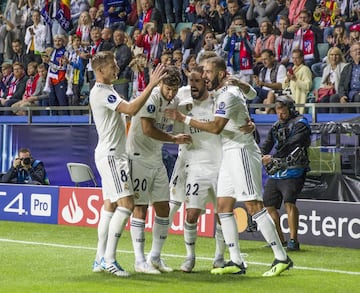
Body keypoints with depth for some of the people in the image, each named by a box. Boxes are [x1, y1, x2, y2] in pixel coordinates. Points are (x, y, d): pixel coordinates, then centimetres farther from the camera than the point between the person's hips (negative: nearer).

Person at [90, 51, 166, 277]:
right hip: (110, 155, -11)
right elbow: (131, 109, -26)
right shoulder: (100, 92, -16)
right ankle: (109, 259, -16)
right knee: (126, 204, -15)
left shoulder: (106, 90, 16)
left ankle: (101, 259, 12)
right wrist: (151, 85, -25)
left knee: (110, 206, 10)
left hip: (114, 154, 11)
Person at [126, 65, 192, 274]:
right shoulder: (151, 98, -17)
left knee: (163, 209, 7)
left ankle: (155, 257, 20)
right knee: (140, 208, -6)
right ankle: (140, 261, -2)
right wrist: (174, 139, -17)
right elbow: (147, 129, -23)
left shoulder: (175, 101, 8)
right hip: (138, 158, -8)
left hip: (157, 159, 8)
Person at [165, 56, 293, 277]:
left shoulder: (229, 95, -14)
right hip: (230, 154, 11)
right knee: (224, 207, 6)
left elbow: (216, 127, -23)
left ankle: (282, 258, -10)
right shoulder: (223, 92, 18)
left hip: (242, 152, -11)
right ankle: (236, 262, 6)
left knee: (254, 206, -13)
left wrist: (185, 119, -19)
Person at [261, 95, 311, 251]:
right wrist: (261, 156, -11)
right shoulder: (276, 126, 19)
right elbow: (267, 145, 11)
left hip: (293, 171, -8)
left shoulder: (300, 123, -4)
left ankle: (293, 240, -18)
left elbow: (291, 144, -16)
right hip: (275, 173, 8)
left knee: (289, 202, -21)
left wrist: (273, 158, -21)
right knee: (268, 204, 8)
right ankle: (279, 239, 19)